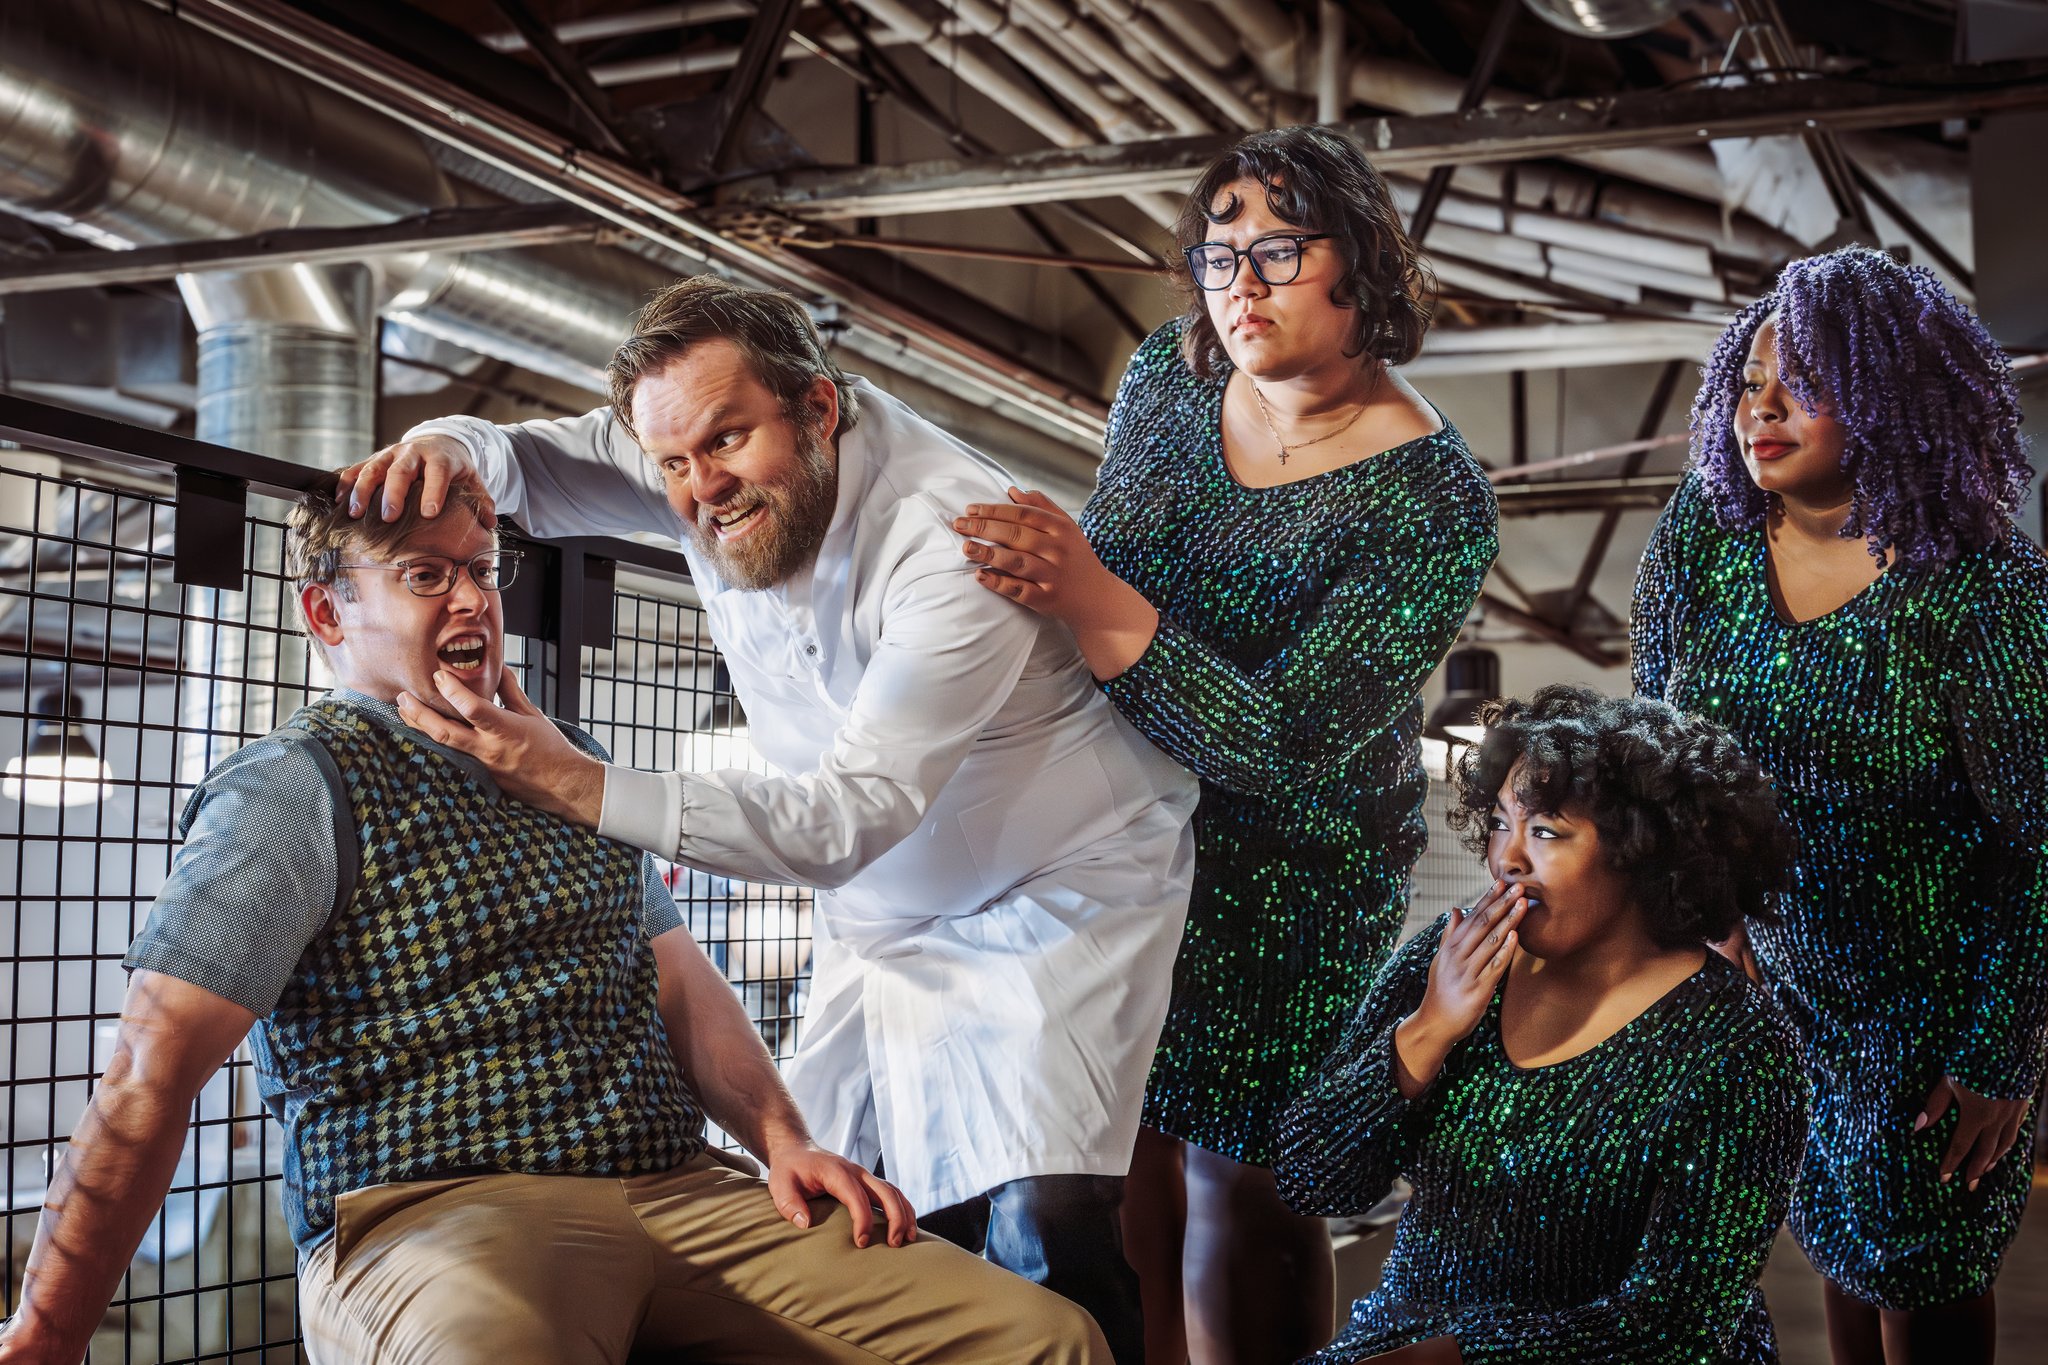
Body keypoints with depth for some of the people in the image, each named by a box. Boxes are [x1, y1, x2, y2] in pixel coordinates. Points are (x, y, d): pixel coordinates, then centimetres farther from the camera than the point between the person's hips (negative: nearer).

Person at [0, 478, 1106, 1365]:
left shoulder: (569, 759, 24)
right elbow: (149, 1083, -9)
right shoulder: (293, 788, 0)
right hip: (433, 1212, -6)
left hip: (677, 1185, 6)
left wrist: (784, 1139, 5)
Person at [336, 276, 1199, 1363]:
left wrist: (579, 787, -40)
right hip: (881, 919, 6)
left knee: (1040, 1236, -23)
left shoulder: (954, 539, -29)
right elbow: (547, 467, 4)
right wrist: (456, 445, -22)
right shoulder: (723, 472, -9)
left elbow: (845, 821, -32)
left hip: (1067, 883, -6)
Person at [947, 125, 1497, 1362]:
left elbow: (1285, 745, -29)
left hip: (1289, 876, -5)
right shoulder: (1169, 372, -5)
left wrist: (1089, 598, -37)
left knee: (1242, 1192, 5)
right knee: (1122, 1167, 13)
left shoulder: (1432, 499, -22)